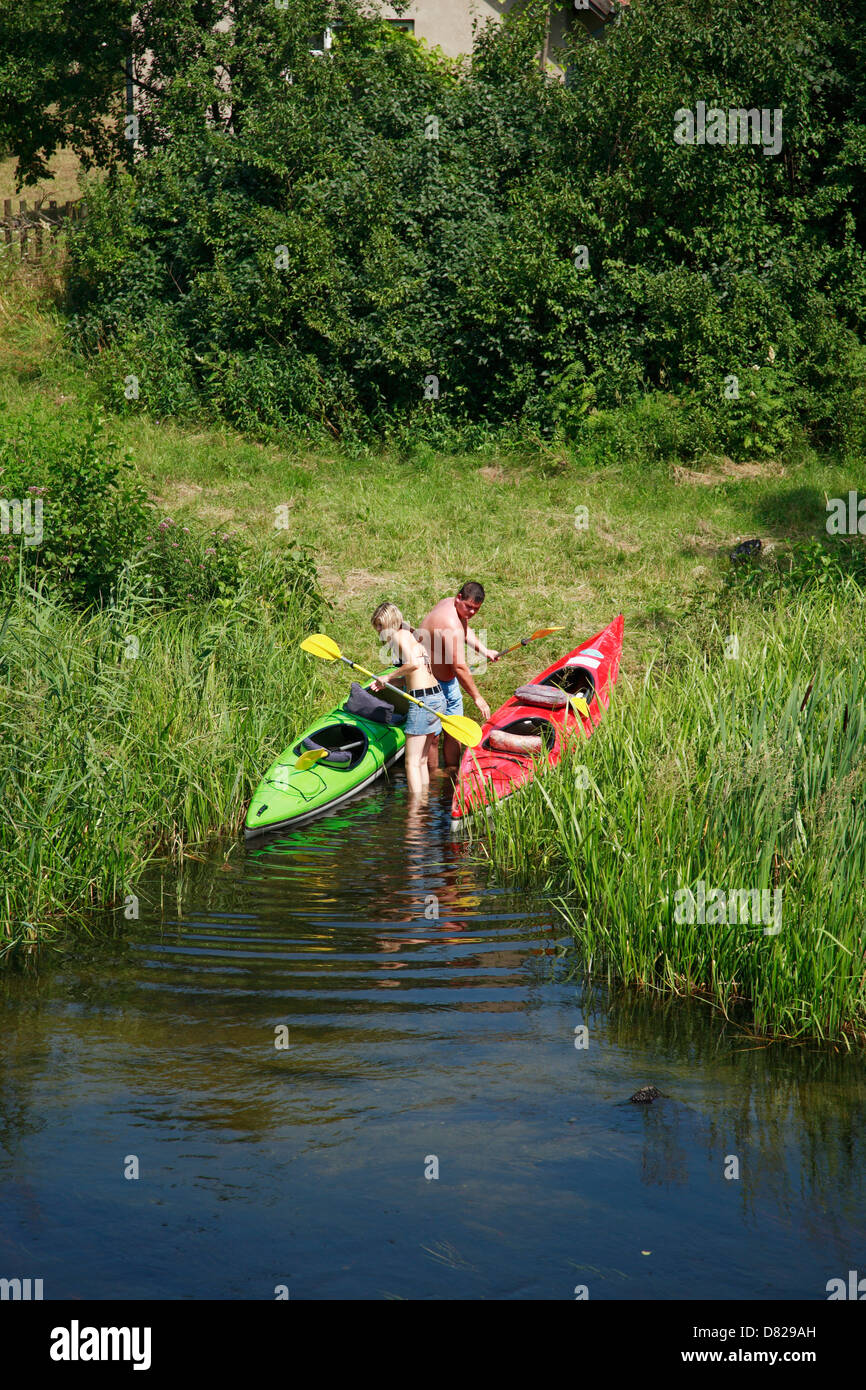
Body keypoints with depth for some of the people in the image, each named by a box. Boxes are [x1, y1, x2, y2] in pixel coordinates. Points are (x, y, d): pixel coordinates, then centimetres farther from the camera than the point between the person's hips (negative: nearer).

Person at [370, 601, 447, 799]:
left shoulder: (400, 635, -7)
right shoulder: (411, 636, 20)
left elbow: (413, 664, -22)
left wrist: (390, 677, -9)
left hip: (423, 700, -9)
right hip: (437, 696, 9)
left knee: (412, 762, -4)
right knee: (422, 760, 15)